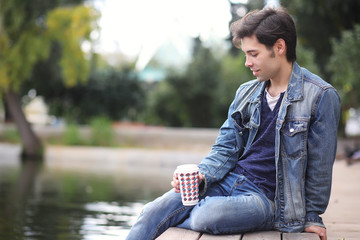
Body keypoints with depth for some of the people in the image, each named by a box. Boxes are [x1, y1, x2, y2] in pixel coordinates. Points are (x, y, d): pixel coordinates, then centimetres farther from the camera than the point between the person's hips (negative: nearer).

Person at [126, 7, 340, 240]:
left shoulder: (321, 96, -9)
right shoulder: (247, 93, 10)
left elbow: (320, 166, -4)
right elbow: (226, 148, 12)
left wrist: (312, 217, 2)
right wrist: (201, 176, -7)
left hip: (266, 196, -5)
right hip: (228, 180, 5)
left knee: (207, 217, -33)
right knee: (153, 211, -16)